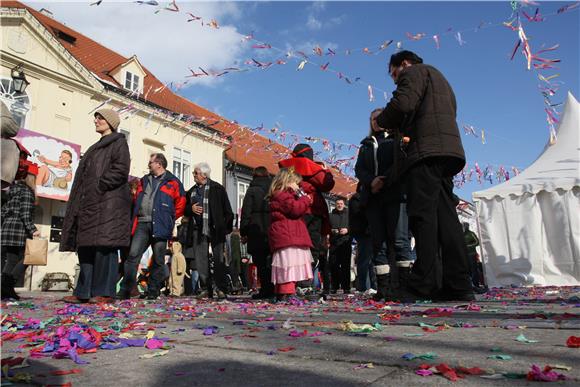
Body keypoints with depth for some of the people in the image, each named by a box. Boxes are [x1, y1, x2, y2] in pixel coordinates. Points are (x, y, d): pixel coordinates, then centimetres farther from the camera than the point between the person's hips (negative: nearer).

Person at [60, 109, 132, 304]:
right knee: (86, 246, 5)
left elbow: (120, 170, -14)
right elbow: (86, 174, 25)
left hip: (108, 202, -9)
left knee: (105, 245, -12)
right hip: (90, 203, 9)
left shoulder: (119, 143, 1)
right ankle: (84, 292, 9)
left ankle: (105, 292, -10)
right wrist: (83, 197, 12)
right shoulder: (97, 147, 26)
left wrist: (98, 186, -15)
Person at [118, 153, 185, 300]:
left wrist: (168, 218, 2)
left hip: (159, 225, -4)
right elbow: (136, 200, 26)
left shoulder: (173, 182, 5)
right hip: (142, 223, 4)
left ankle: (153, 291, 12)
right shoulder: (144, 180, 22)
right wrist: (135, 217, 13)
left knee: (158, 259, 2)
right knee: (133, 255, -7)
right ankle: (125, 290, -3)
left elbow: (181, 204, 3)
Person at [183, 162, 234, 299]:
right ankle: (207, 289, 10)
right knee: (201, 261, 3)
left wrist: (227, 228, -7)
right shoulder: (191, 191, 17)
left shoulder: (217, 189, 1)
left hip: (215, 230, -5)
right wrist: (191, 209, 0)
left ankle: (221, 289, 5)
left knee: (219, 259, -2)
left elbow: (227, 210, -1)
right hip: (198, 230, 5)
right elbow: (185, 208, 23)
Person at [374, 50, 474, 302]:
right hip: (447, 149, 9)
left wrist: (382, 120, 7)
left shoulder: (414, 72, 8)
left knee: (423, 216, -14)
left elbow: (402, 104, -12)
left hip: (425, 150, -9)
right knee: (445, 216, 2)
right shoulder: (439, 79, 36)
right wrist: (402, 130, 22)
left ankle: (425, 285, -18)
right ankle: (458, 286, -1)